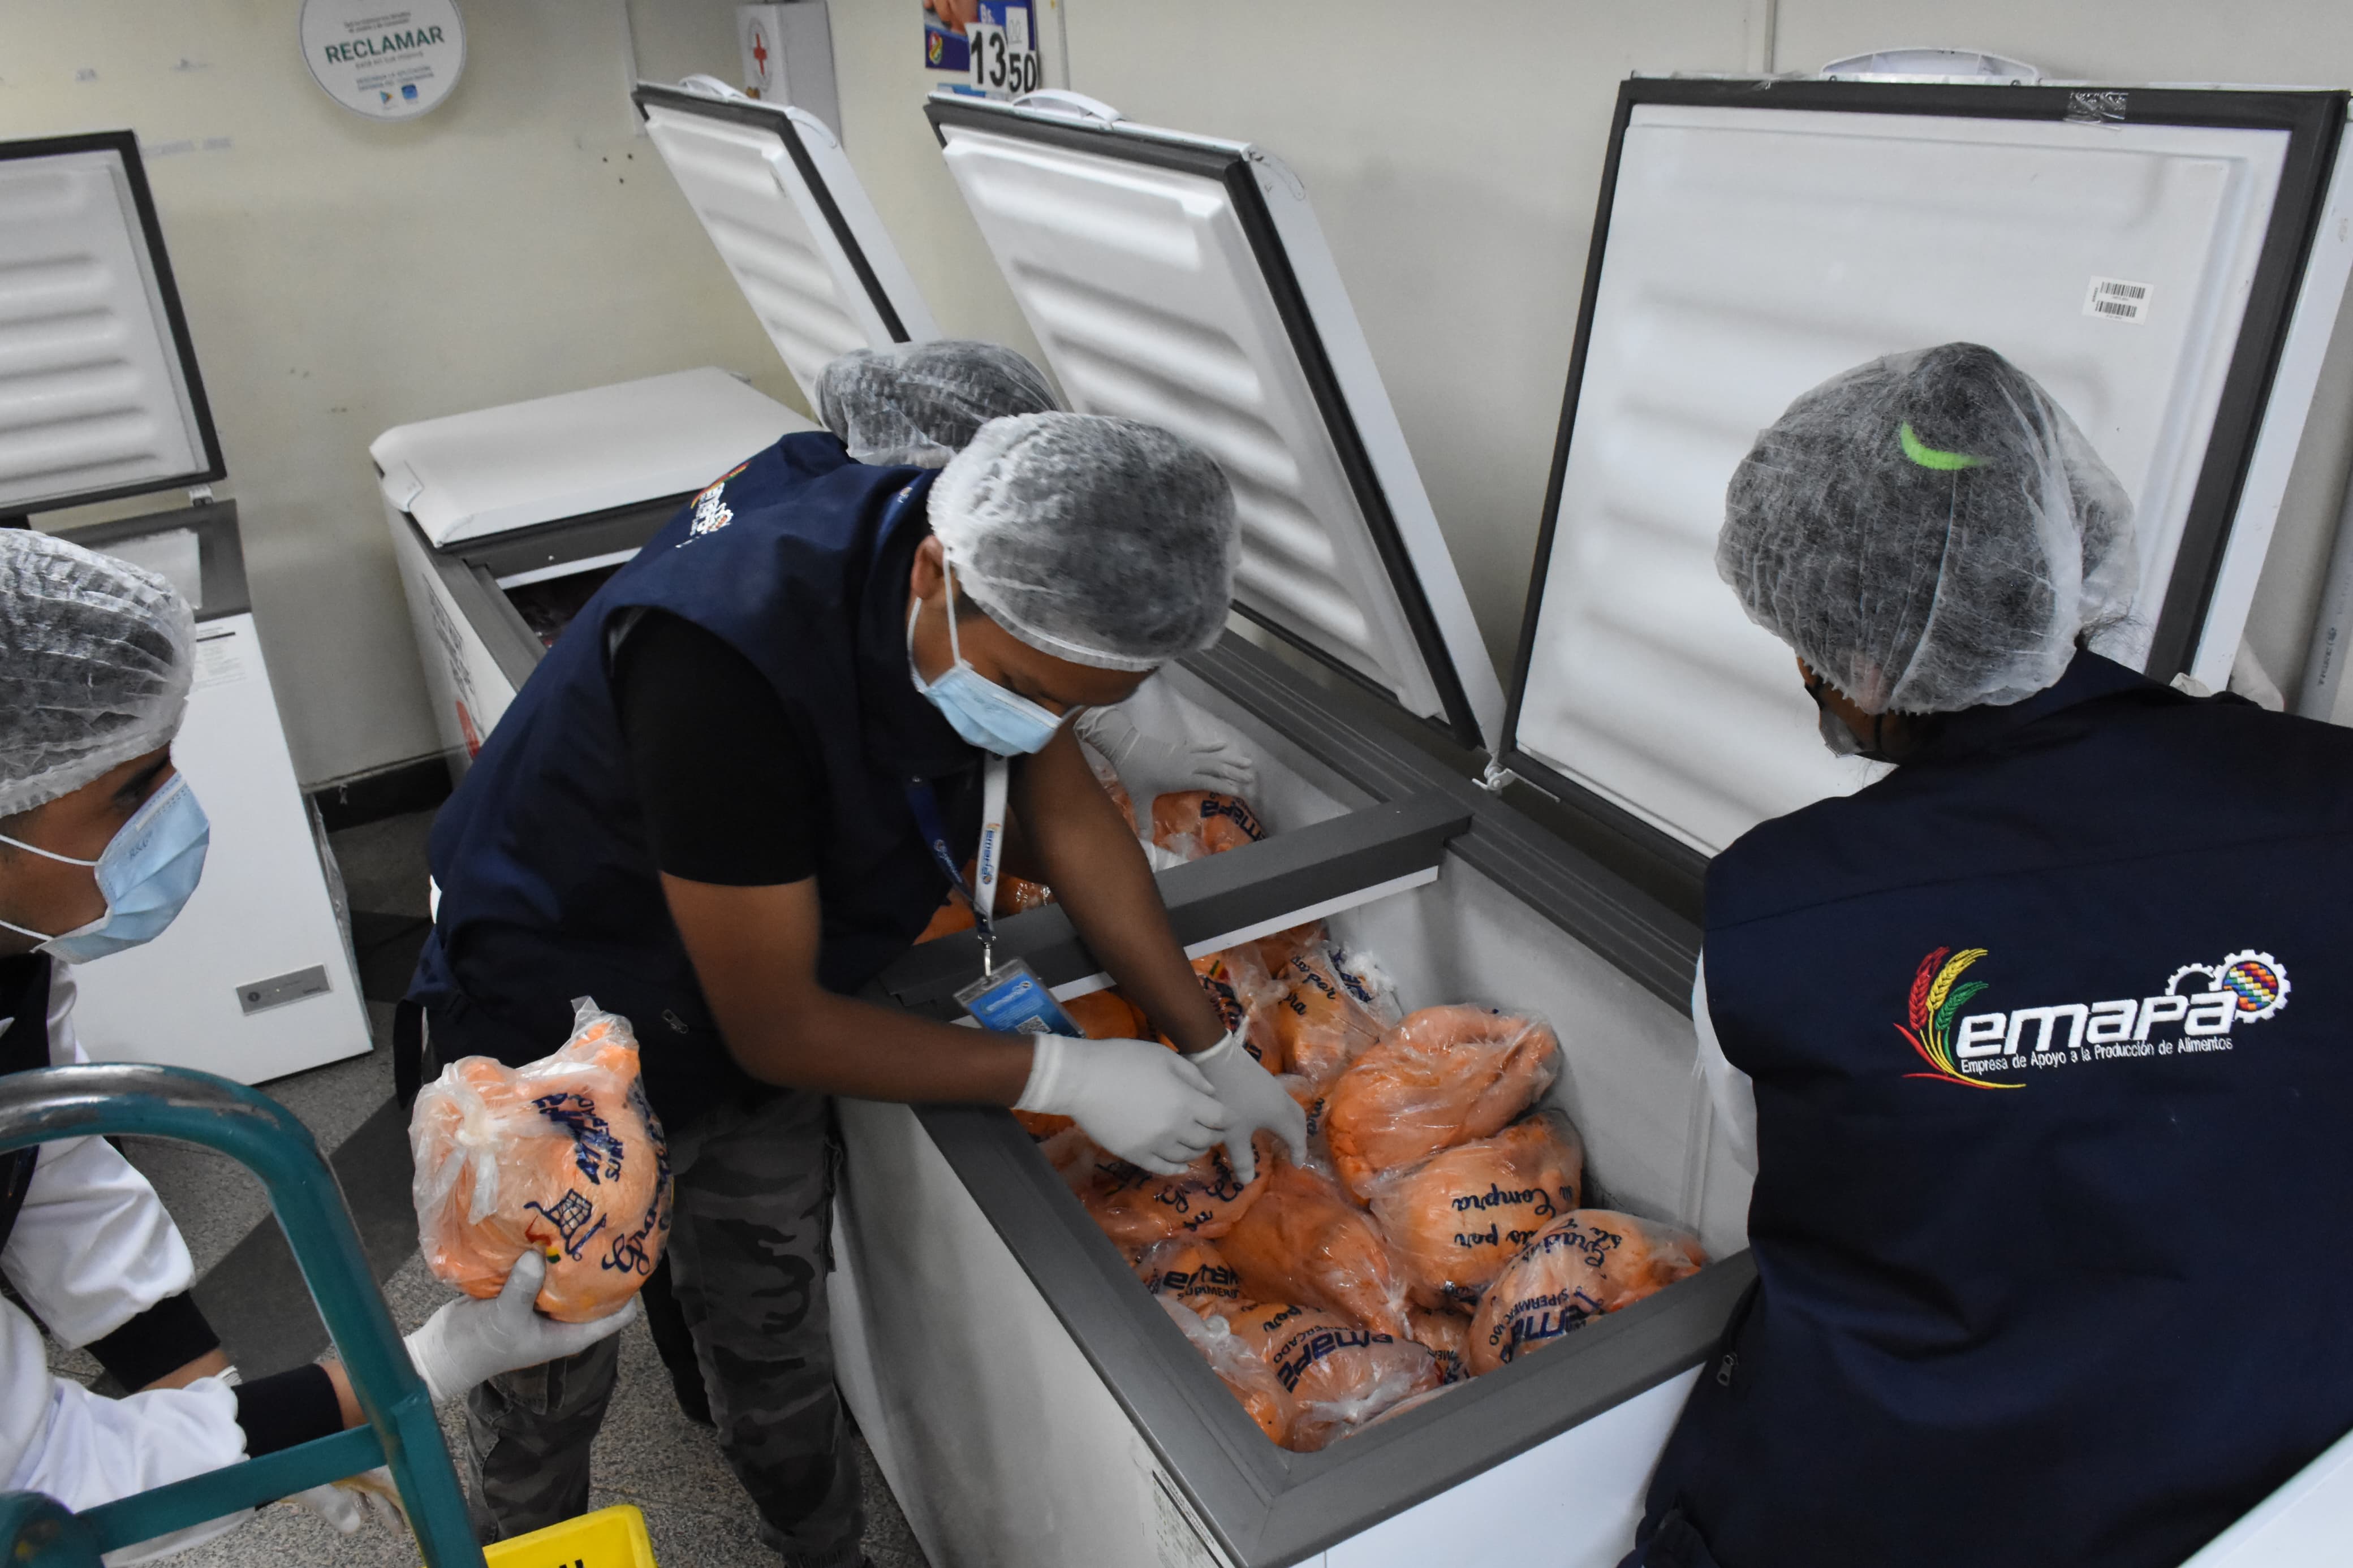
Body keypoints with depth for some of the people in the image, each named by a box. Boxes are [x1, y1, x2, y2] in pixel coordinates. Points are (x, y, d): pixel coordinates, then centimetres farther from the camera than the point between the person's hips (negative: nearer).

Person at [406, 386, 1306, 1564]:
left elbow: (1068, 813, -4)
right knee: (550, 1386, 17)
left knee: (775, 1337, 23)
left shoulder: (998, 585, -20)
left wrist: (1210, 1050, 0)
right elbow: (776, 1030, -30)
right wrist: (1063, 1077, -22)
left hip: (756, 1023, 6)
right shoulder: (729, 655, -41)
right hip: (554, 1022, -5)